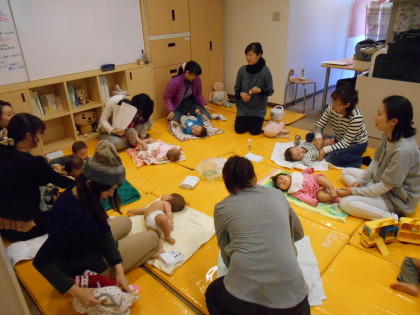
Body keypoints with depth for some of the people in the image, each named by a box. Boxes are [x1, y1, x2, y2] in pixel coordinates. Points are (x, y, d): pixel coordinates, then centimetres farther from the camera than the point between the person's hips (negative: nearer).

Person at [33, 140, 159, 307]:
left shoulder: (80, 192, -15)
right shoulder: (73, 216, -40)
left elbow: (103, 229, -10)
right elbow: (41, 262, -32)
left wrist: (118, 268, -15)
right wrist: (76, 291, -34)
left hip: (85, 245, 7)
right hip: (83, 266, -7)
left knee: (126, 222, 27)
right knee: (152, 238, 2)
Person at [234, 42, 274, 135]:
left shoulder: (265, 71, -14)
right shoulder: (242, 69, -6)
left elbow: (271, 91, -8)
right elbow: (236, 88, 4)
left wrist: (260, 90, -27)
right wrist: (241, 93, -18)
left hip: (258, 108, -2)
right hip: (243, 107, 2)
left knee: (254, 131, -9)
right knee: (239, 130, -5)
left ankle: (257, 121, 25)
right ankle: (247, 121, 28)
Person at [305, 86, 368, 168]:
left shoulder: (356, 117, -32)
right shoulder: (331, 108, -18)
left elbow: (345, 143, -29)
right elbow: (319, 125, -9)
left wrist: (325, 150, -37)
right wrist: (318, 138, -30)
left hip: (357, 144, -6)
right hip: (339, 140, 7)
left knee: (332, 157, -34)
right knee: (309, 137, -6)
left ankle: (362, 160, -13)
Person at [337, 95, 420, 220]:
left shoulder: (403, 150, -33)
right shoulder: (389, 135, -9)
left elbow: (385, 187, -25)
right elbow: (376, 162, 5)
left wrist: (354, 191, -17)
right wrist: (359, 182, -2)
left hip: (397, 199, -8)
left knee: (346, 202, -21)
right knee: (346, 173, 11)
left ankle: (393, 218, -14)